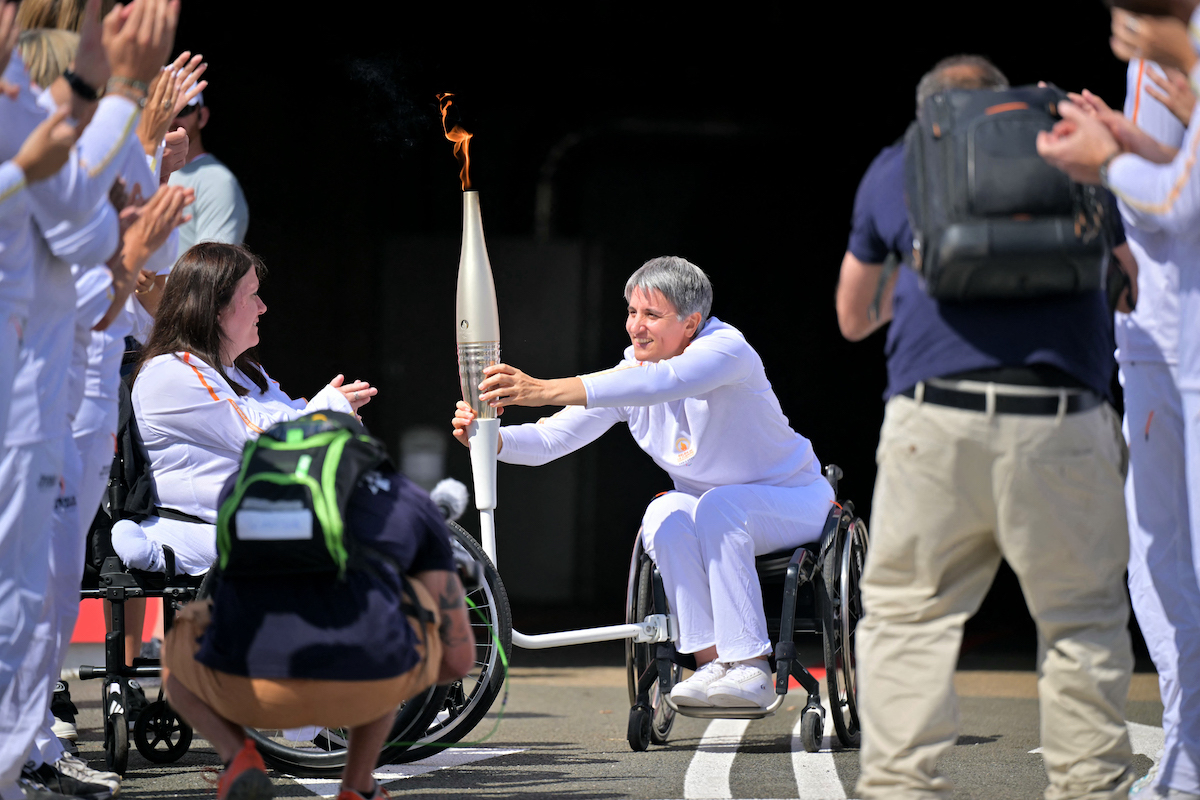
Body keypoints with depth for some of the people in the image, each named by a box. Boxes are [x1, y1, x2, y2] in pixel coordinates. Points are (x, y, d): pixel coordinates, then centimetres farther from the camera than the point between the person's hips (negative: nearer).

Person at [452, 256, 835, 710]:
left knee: (719, 506, -36)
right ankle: (710, 662, -26)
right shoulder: (629, 374, -5)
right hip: (713, 515, 5)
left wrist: (546, 391, -54)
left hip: (793, 500, -5)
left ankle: (751, 671, -34)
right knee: (665, 514, -28)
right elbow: (552, 438, -11)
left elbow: (662, 382, -44)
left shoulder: (726, 349, -24)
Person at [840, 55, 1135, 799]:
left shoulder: (896, 166, 18)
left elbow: (853, 318, 29)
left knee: (908, 609, 6)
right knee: (1084, 618, 9)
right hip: (1062, 423, 0)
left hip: (935, 423, 0)